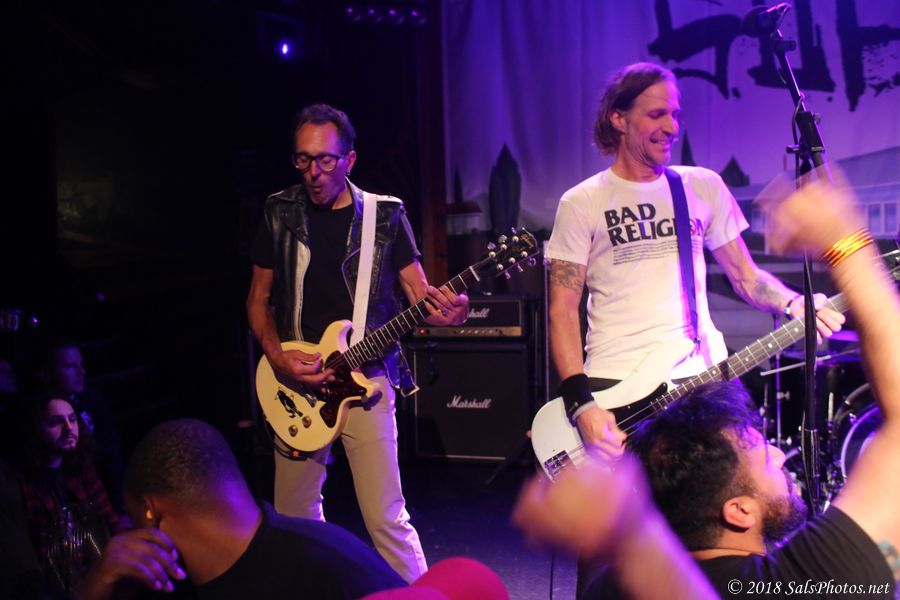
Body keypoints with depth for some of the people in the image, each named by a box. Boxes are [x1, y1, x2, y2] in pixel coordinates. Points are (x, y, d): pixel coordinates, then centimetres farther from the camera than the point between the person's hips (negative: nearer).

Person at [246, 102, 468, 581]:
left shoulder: (386, 216, -2)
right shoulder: (280, 213, 3)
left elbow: (420, 294, -2)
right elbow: (258, 298, 9)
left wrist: (445, 308, -26)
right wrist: (278, 358, -8)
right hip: (296, 380, 3)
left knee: (385, 519, -7)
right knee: (293, 514, 13)